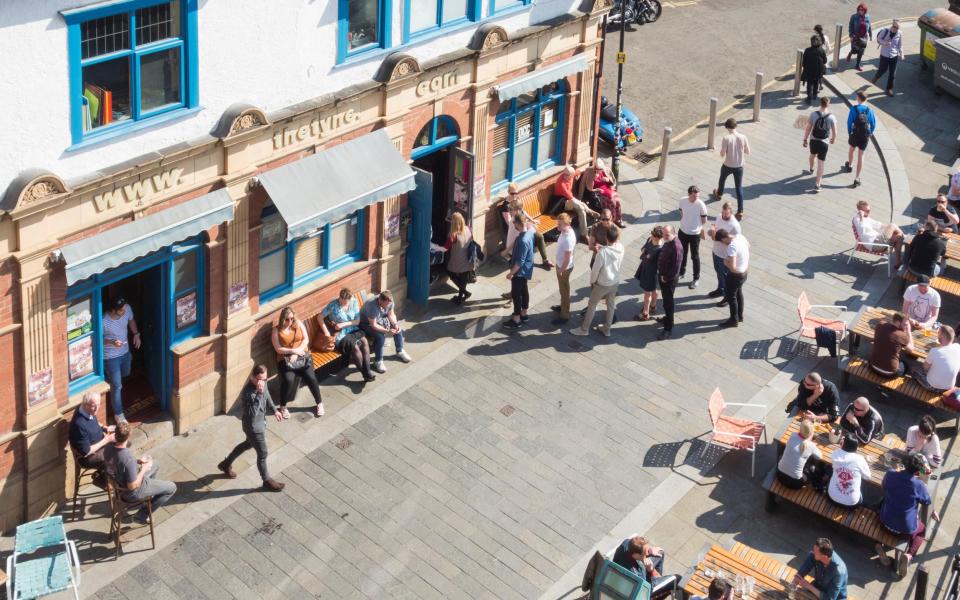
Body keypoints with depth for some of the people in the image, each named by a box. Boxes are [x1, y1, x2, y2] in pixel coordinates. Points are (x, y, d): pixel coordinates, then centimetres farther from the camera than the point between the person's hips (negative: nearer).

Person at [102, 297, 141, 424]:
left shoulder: (127, 309, -17)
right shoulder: (103, 321, -33)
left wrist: (136, 334, -5)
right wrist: (111, 342, -33)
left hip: (125, 352, 6)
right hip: (111, 357, -6)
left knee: (125, 374, 32)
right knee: (117, 386, 2)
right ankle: (118, 414, 20)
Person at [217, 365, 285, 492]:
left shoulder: (262, 382, -11)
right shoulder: (247, 392, -37)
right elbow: (251, 413, -45)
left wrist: (274, 410, 14)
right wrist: (259, 393, -49)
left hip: (261, 422, 9)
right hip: (253, 427, -9)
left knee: (248, 444, 31)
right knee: (262, 454, 10)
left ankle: (226, 464, 52)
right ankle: (267, 481, 34)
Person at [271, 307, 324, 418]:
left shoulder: (299, 324, 3)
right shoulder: (276, 331, -4)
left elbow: (306, 339, -1)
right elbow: (278, 349, -8)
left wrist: (297, 353, -13)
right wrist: (293, 351, -18)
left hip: (302, 356, 2)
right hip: (286, 359, -2)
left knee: (311, 377, -20)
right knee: (288, 380, -28)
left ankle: (319, 403, 1)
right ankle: (283, 406, -7)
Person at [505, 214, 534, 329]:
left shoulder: (523, 241, -33)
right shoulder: (529, 232, -4)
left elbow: (520, 262, -28)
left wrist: (511, 273, -19)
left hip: (520, 271, -9)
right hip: (525, 270, 9)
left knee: (515, 294, 3)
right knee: (523, 290, 21)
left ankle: (516, 320, 14)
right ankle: (523, 314, 36)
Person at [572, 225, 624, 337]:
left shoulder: (602, 252, -30)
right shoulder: (620, 248, -14)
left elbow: (595, 269, -20)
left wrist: (592, 281, -3)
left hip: (602, 284, -5)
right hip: (615, 282, 5)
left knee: (591, 305, 12)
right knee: (611, 305, 21)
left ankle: (584, 329, 23)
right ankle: (607, 329, 35)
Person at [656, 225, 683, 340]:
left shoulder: (676, 247, -29)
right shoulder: (667, 242, -1)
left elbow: (676, 267, -27)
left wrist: (666, 278, -16)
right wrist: (661, 273, 8)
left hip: (669, 279, -9)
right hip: (663, 276, 9)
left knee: (668, 302, -1)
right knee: (666, 299, 25)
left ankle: (668, 329, 7)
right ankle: (667, 318, 45)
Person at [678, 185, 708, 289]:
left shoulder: (701, 205, -23)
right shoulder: (682, 201, -12)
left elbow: (704, 221, -10)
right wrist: (684, 223, 8)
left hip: (695, 234, -4)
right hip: (683, 231, 4)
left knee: (695, 257, 9)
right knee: (682, 254, 22)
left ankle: (696, 278, 25)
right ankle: (682, 272, 44)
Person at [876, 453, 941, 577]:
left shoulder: (890, 474, -14)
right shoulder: (919, 485, -22)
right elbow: (928, 502, -3)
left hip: (885, 520, 3)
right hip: (906, 528, -3)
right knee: (922, 529, 30)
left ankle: (879, 543, 15)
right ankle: (909, 555, 5)